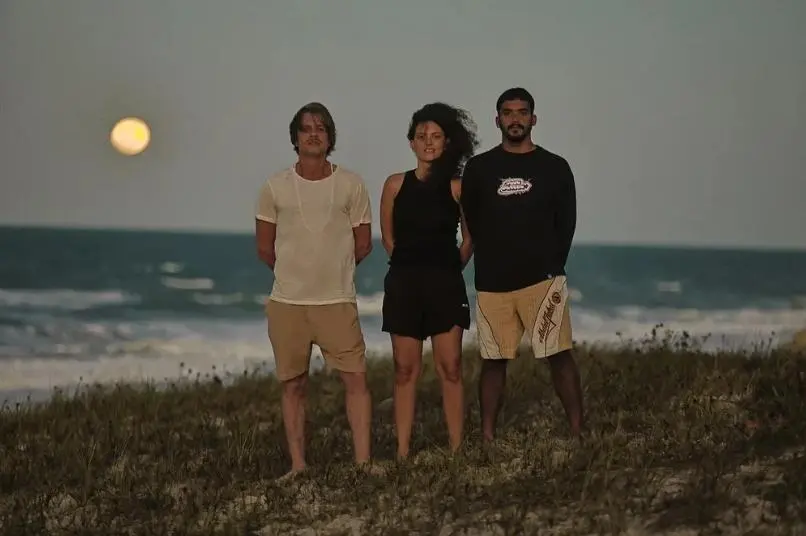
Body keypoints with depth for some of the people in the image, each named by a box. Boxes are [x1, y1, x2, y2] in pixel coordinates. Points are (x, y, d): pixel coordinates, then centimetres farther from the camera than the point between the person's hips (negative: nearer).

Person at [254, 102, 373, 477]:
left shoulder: (350, 184, 2)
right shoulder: (275, 187, 2)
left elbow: (363, 245, 7)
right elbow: (265, 249, 9)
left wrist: (330, 271, 12)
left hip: (337, 301, 0)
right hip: (286, 302, 1)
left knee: (356, 379, -4)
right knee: (293, 385, 6)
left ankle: (363, 463, 2)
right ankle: (298, 466, 14)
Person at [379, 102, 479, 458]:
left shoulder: (457, 188, 1)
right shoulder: (396, 185, 3)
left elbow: (470, 239, 10)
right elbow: (388, 237, 12)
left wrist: (449, 268, 9)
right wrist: (411, 263, 10)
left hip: (446, 284, -1)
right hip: (404, 283, 1)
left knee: (450, 368, -2)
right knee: (405, 370, 2)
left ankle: (456, 449, 2)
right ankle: (403, 452, 3)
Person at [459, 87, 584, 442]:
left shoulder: (554, 167, 6)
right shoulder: (479, 168, 7)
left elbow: (566, 223, 7)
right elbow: (470, 223, 9)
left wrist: (551, 266, 2)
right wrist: (492, 262, 7)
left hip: (543, 279, -1)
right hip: (492, 283, 1)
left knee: (560, 356, -7)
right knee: (493, 361, 5)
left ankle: (577, 433, -5)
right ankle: (487, 438, 9)